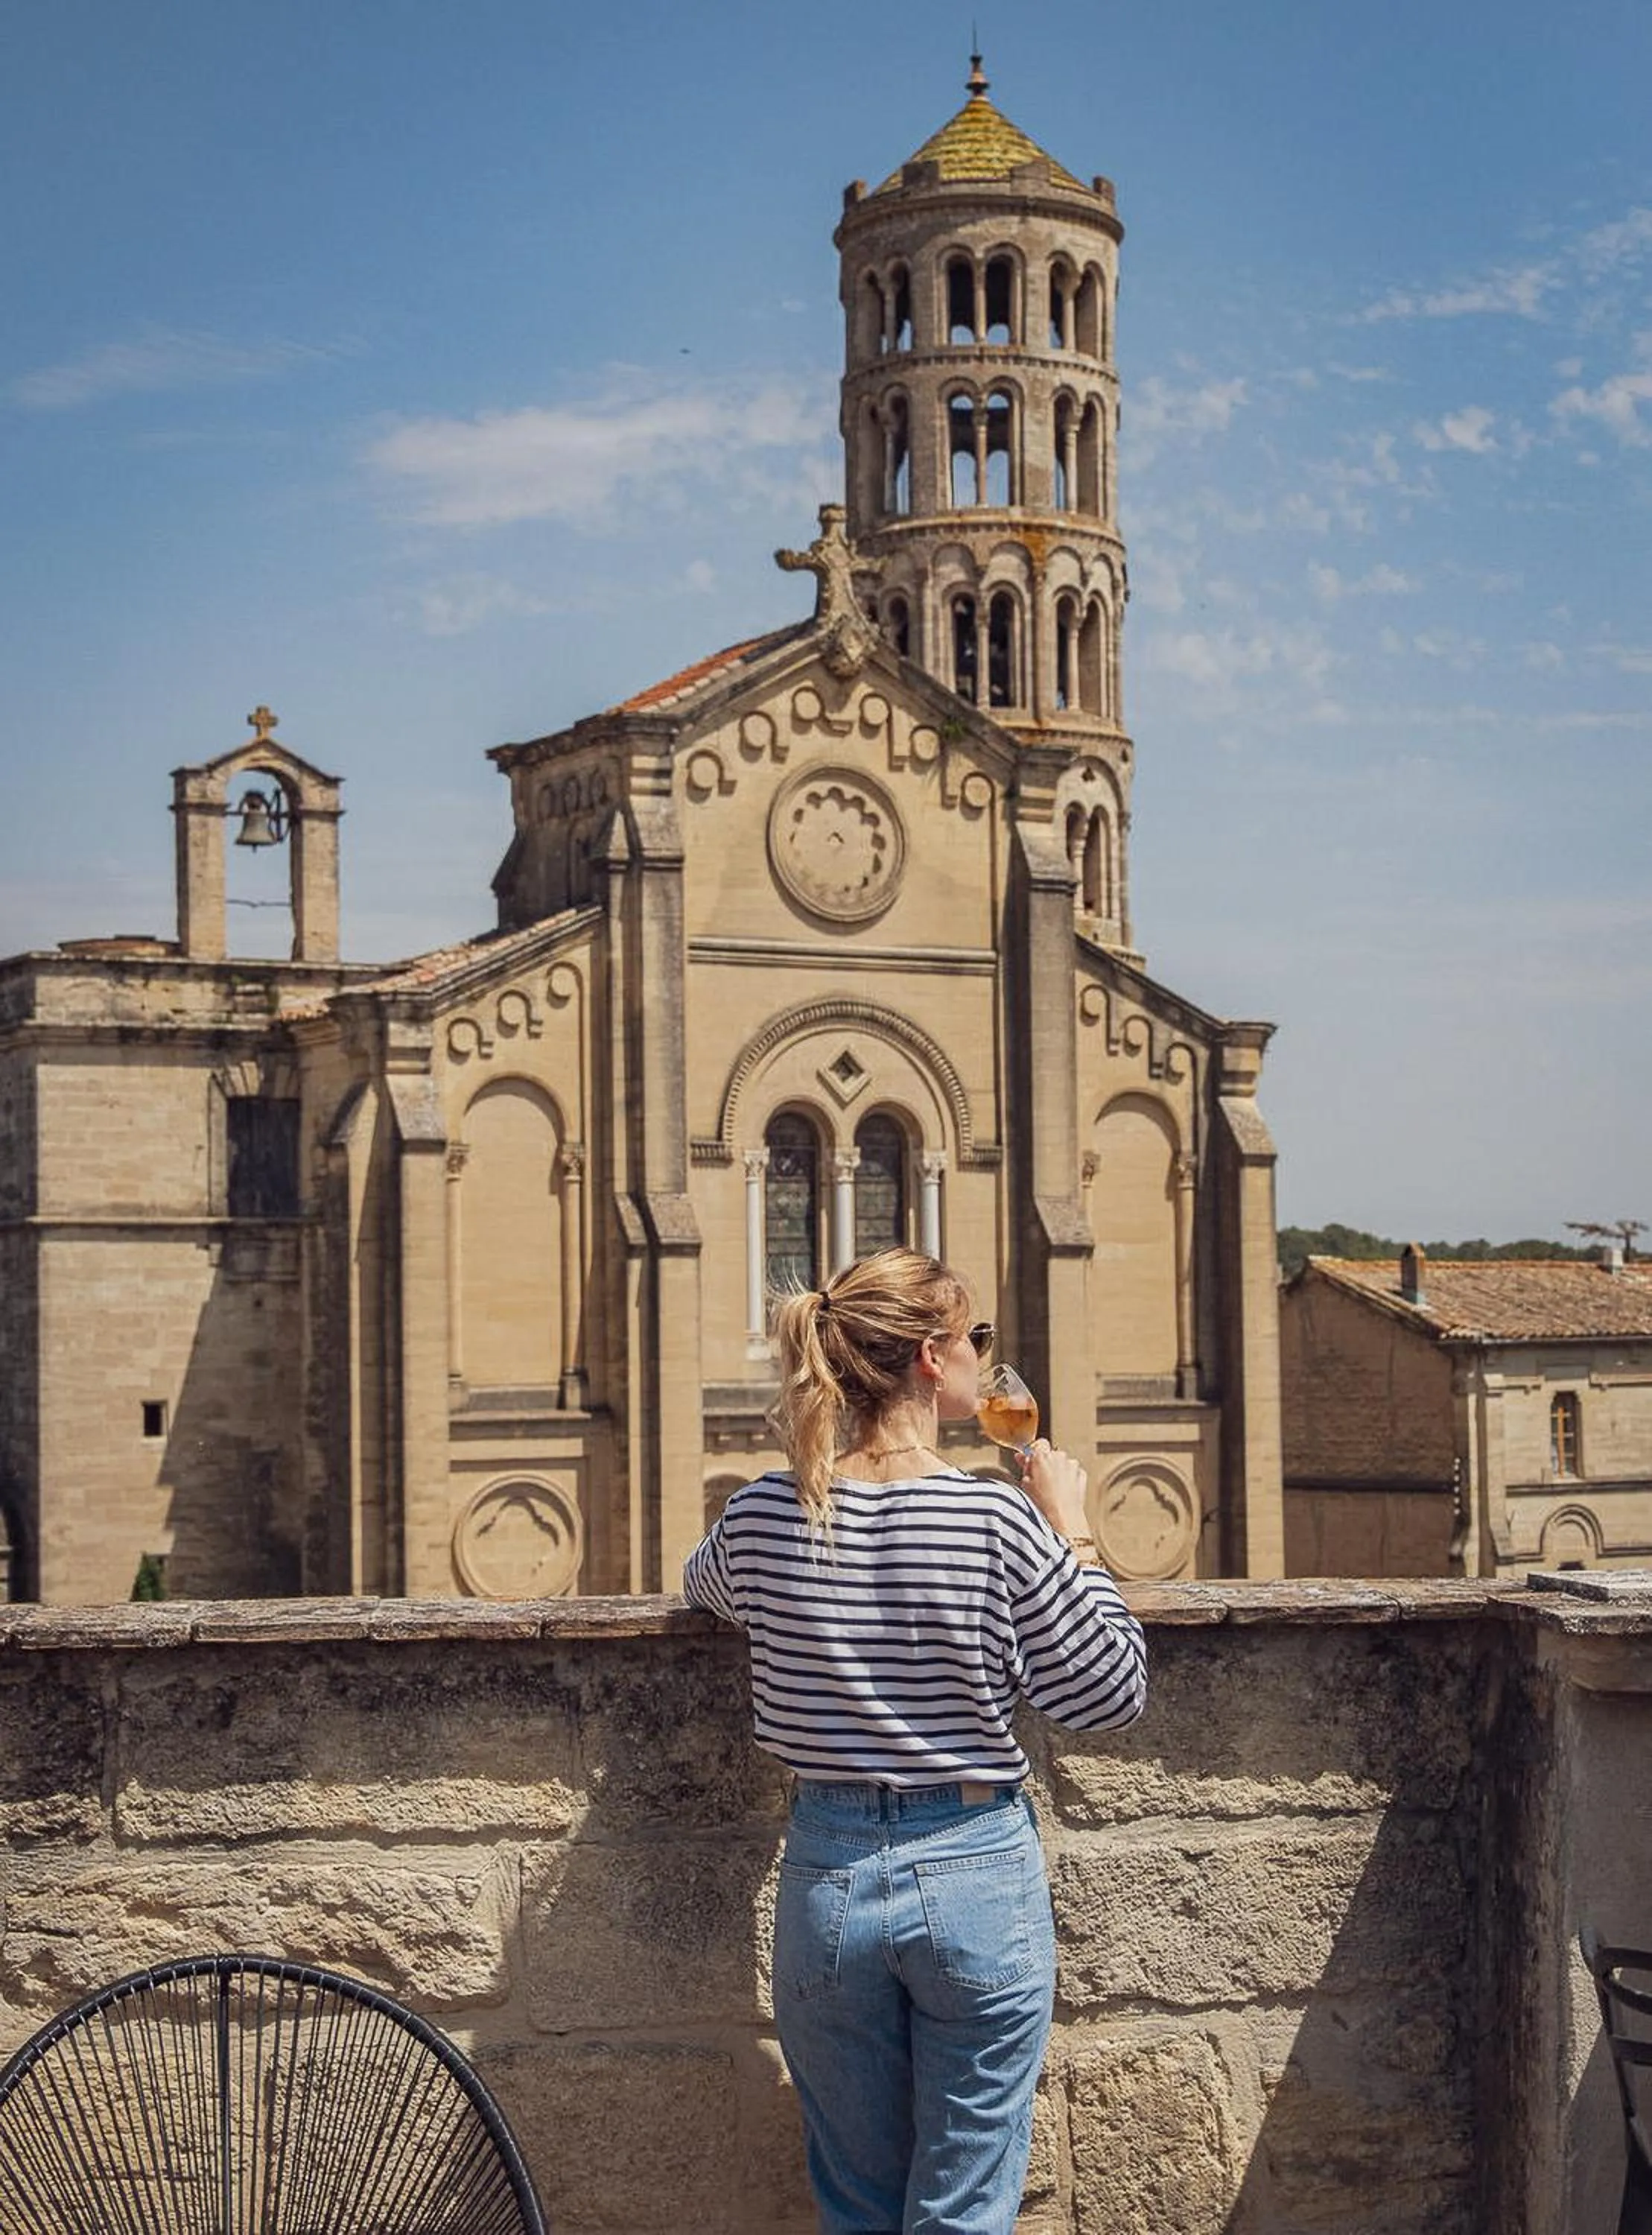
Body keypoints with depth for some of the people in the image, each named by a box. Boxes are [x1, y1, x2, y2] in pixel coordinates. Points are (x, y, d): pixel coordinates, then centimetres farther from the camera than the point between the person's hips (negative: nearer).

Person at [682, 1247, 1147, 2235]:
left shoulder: (764, 1518, -4)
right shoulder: (999, 1518, -15)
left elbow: (705, 1579, 21)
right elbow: (1112, 1693, -7)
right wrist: (1072, 1535, 3)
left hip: (829, 1875, 3)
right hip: (976, 1875, -3)